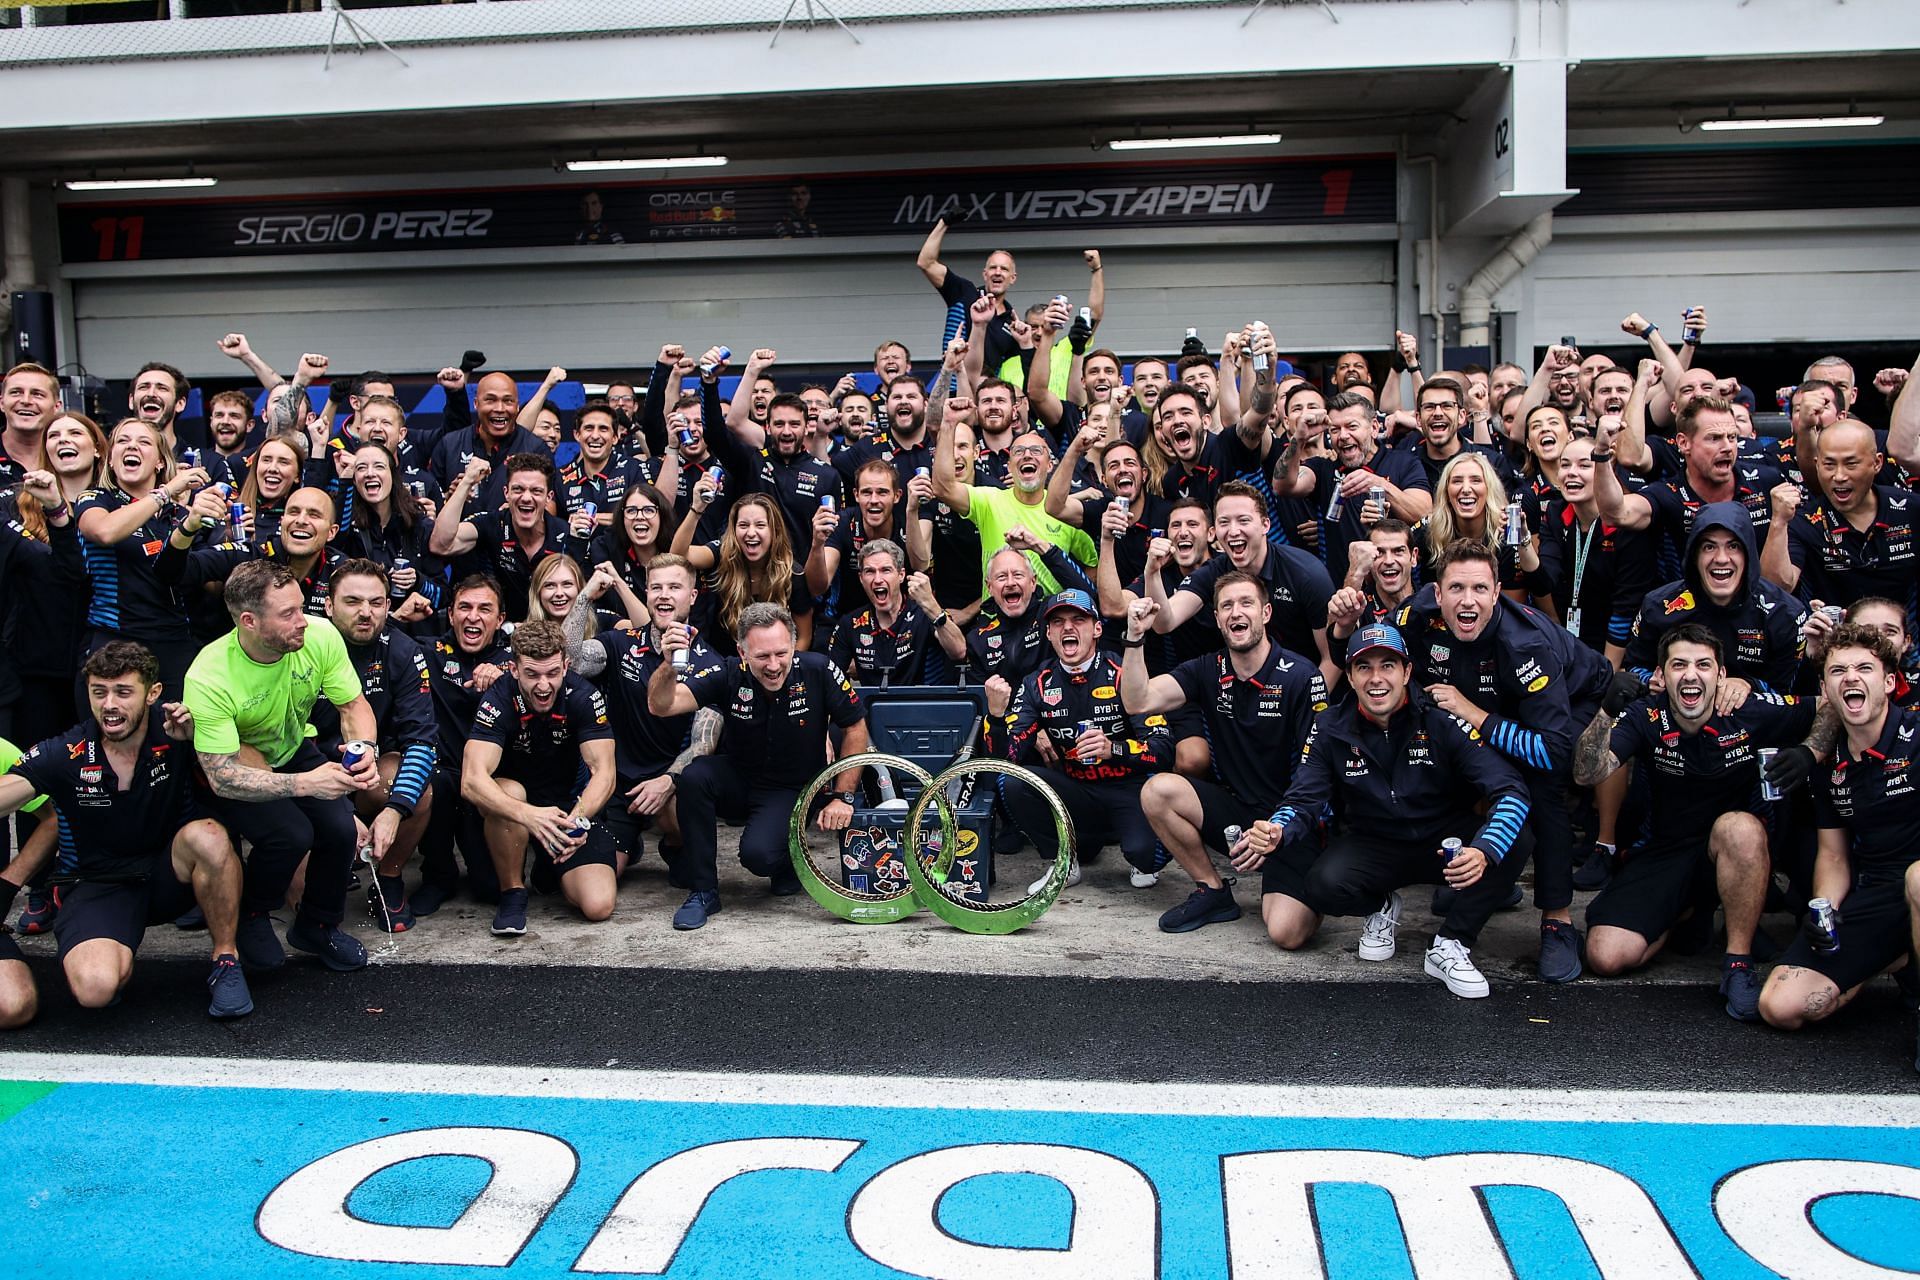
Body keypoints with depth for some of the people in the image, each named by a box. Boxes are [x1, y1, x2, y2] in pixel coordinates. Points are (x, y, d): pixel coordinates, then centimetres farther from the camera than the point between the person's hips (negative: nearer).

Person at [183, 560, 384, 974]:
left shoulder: (320, 635, -22)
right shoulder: (208, 678, -32)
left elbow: (354, 706, -10)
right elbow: (221, 776, -32)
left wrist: (365, 754, -32)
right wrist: (304, 783, -44)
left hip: (296, 751, 4)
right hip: (233, 772, -4)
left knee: (341, 828, -20)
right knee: (290, 834, -28)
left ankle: (317, 925, 9)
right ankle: (252, 918, 4)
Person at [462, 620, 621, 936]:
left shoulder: (584, 697, -17)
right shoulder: (499, 700, -21)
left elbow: (603, 773, -20)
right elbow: (471, 781, -33)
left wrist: (578, 817, -42)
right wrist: (529, 815, -51)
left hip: (570, 805, 1)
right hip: (516, 805, -1)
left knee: (598, 906, -17)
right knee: (507, 792, -38)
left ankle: (553, 869, 18)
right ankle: (512, 893, -15)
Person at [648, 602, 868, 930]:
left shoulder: (818, 671, -19)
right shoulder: (729, 675, -18)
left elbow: (855, 729, -7)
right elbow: (661, 705, -27)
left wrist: (843, 797, -9)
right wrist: (670, 663, -48)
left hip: (792, 791, -2)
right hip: (738, 780, 2)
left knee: (758, 853, -30)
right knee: (694, 776, -30)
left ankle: (790, 861, 10)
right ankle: (703, 891, -13)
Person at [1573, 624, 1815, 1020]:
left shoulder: (1751, 713, -13)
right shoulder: (1645, 718, -12)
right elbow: (1587, 775, -26)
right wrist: (1608, 709, -40)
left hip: (1735, 852, -1)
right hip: (1665, 850, 1)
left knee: (1738, 826, -38)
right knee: (1606, 957, -15)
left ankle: (1739, 961, -20)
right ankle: (1684, 913, 16)